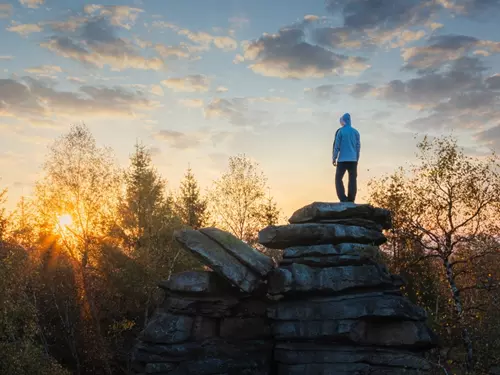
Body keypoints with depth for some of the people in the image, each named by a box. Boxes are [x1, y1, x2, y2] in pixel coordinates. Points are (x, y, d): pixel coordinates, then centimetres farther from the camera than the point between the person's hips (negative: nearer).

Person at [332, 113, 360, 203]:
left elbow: (336, 145, -5)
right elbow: (358, 147, 11)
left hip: (342, 159, -3)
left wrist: (334, 158, 2)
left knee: (338, 179, 5)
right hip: (353, 160, 3)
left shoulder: (340, 131, -2)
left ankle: (343, 199, -9)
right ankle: (351, 200, -3)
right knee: (353, 180, 4)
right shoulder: (356, 132, 10)